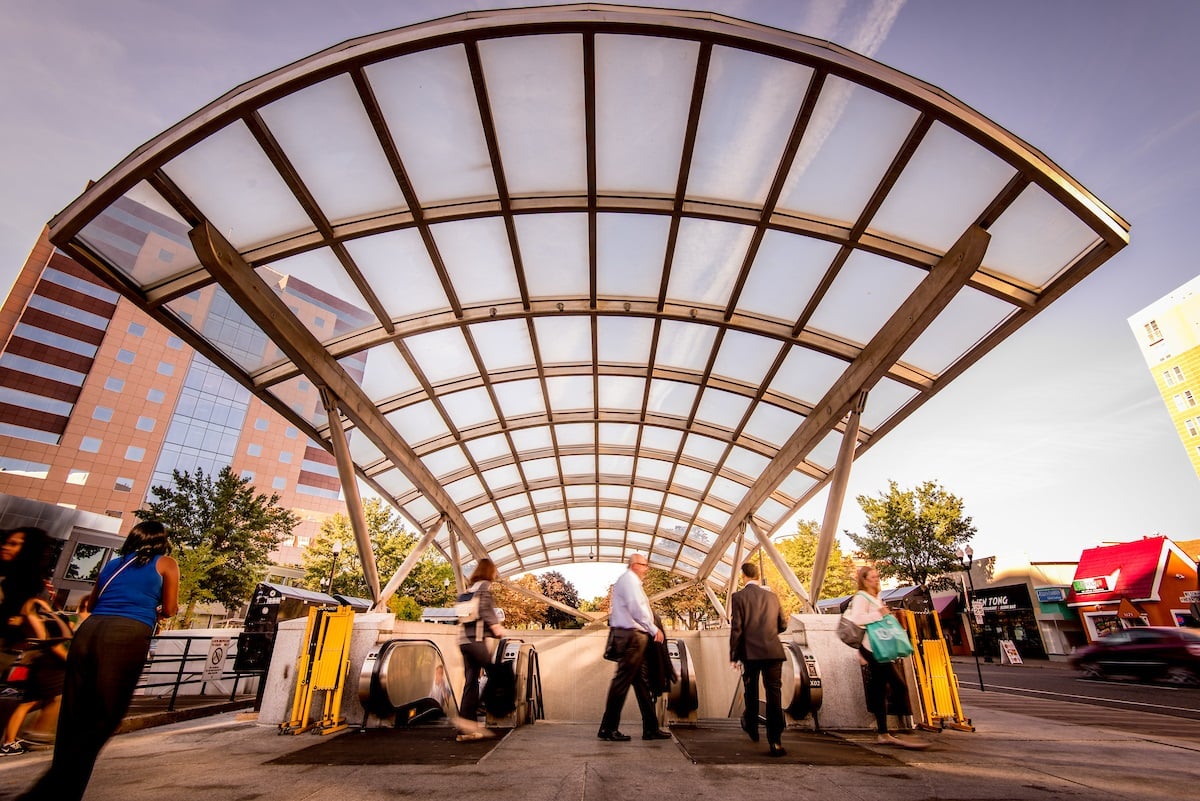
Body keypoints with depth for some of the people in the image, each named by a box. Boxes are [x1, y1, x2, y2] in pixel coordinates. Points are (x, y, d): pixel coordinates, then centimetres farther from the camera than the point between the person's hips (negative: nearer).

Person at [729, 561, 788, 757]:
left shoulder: (738, 597, -6)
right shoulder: (772, 596, 5)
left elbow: (736, 628, -9)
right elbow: (783, 624, 12)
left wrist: (733, 655, -1)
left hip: (750, 652, -1)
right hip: (773, 652, 2)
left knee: (751, 692, 20)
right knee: (774, 695, 3)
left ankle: (752, 728, 37)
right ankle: (775, 742, -2)